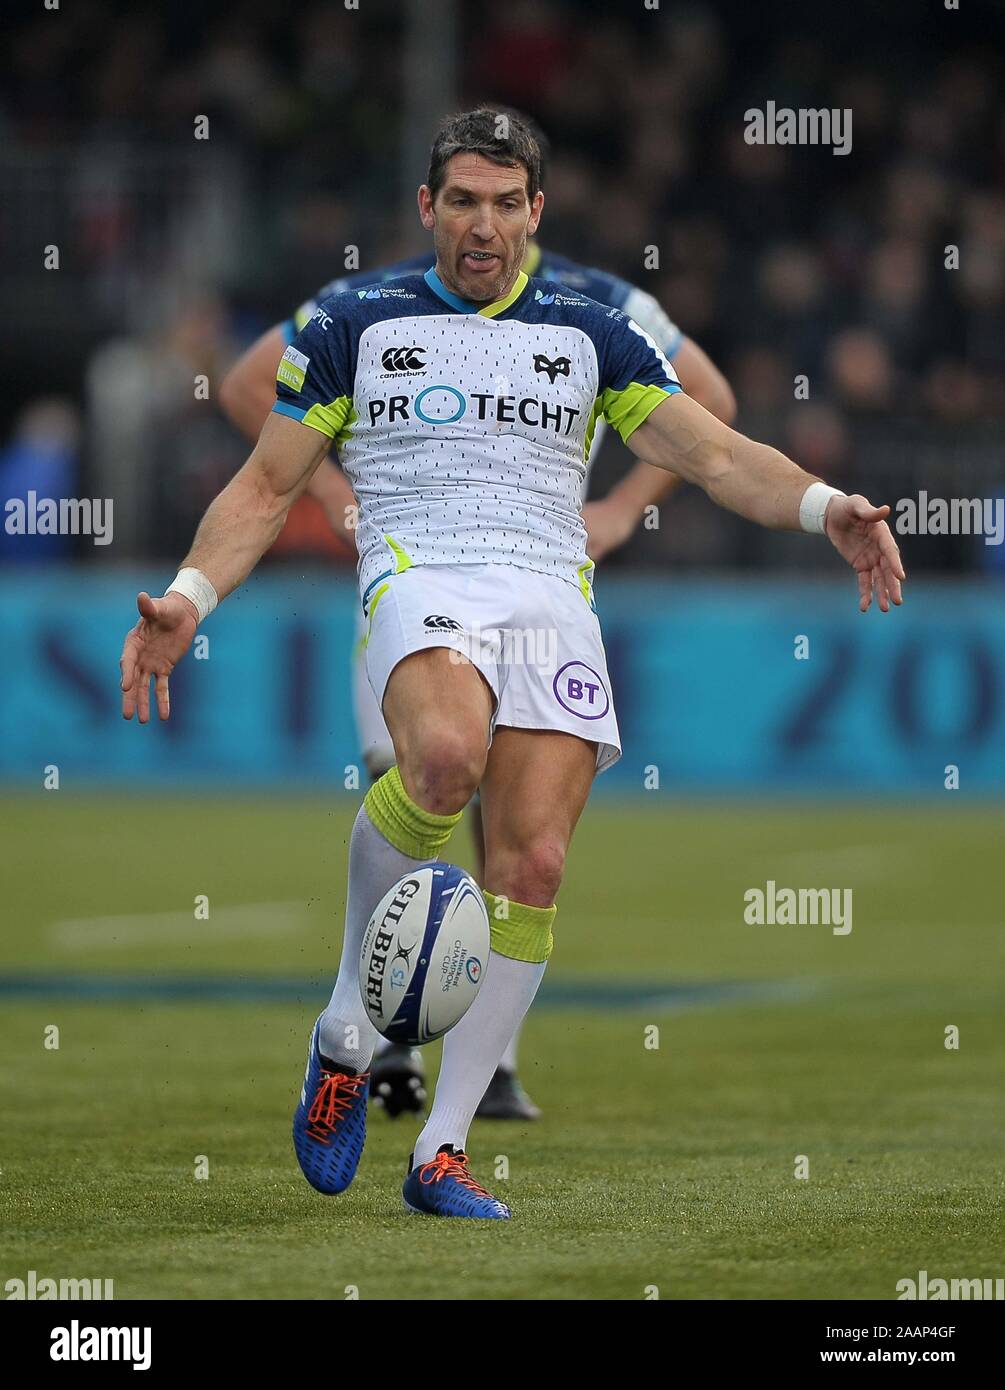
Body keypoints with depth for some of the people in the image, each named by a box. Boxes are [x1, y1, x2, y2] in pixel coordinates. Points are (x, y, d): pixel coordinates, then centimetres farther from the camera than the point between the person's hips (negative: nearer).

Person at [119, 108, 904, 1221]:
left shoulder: (588, 336, 19)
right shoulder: (353, 329, 15)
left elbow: (714, 454, 14)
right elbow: (267, 485, 17)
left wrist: (823, 508, -4)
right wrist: (187, 597, 1)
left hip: (552, 596, 2)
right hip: (417, 578, -2)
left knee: (531, 866, -14)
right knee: (445, 757, -36)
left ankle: (442, 1150, -4)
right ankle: (349, 1026, -16)